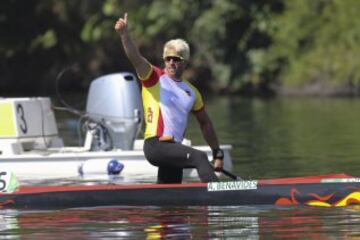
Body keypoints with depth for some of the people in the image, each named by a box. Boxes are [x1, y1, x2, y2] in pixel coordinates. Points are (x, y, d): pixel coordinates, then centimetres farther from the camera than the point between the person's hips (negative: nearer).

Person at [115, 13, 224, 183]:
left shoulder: (191, 92, 18)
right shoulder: (154, 77, 3)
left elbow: (205, 123, 26)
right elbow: (136, 58, -14)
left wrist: (217, 153, 24)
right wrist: (124, 34, -32)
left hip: (173, 150, 7)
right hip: (156, 145, -7)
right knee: (200, 157, -26)